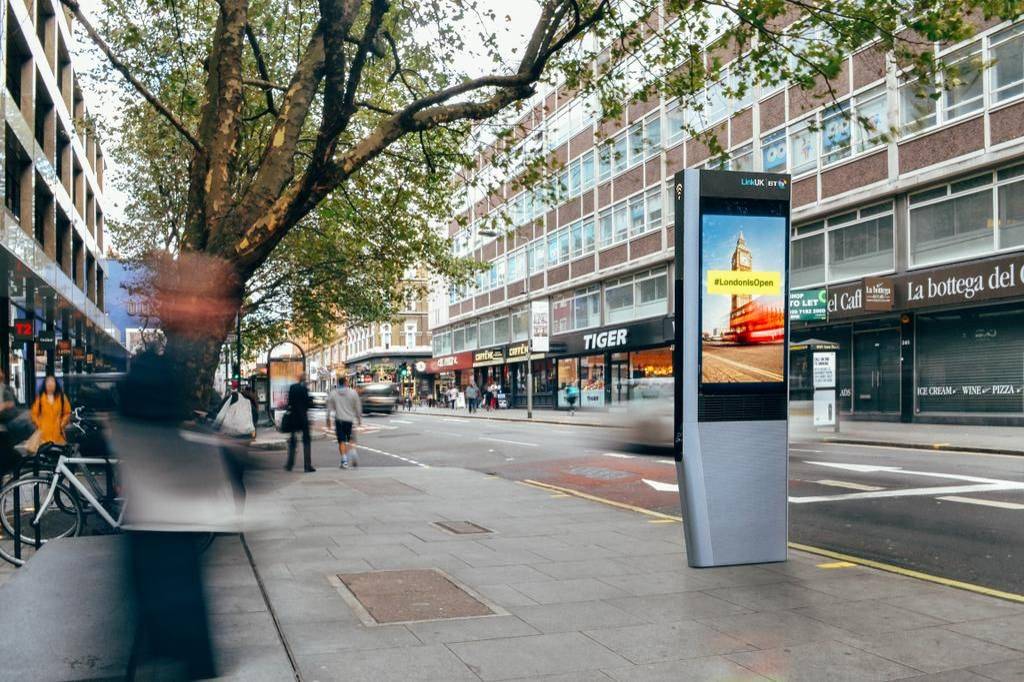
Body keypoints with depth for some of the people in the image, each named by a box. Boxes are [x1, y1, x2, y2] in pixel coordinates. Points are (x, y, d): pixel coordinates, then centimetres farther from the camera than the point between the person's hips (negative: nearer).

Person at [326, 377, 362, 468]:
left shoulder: (333, 393, 1)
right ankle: (353, 454, -7)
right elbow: (358, 407, 4)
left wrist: (328, 419, 14)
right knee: (351, 440, 14)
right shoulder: (353, 393, 0)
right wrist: (359, 418, 15)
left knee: (341, 441, 4)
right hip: (350, 420, 0)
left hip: (339, 420, 0)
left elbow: (329, 407, 4)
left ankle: (344, 461, -1)